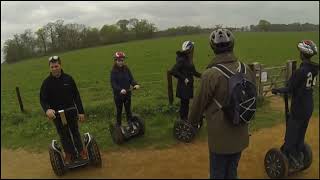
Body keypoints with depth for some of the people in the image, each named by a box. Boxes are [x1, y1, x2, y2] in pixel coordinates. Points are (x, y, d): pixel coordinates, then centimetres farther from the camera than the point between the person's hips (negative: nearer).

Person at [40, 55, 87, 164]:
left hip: (71, 112, 0)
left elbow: (76, 96, -2)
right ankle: (69, 154, 29)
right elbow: (43, 99, -8)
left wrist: (81, 111, -3)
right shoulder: (47, 82, -8)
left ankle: (81, 151, 33)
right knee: (64, 135, 12)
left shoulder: (68, 78, -7)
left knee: (75, 132, 16)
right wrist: (47, 110, -30)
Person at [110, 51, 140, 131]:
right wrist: (120, 90, -34)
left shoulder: (126, 69, -1)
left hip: (127, 93, 2)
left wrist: (135, 84, -22)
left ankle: (130, 124, 26)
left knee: (128, 109, 12)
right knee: (119, 110, 12)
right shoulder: (113, 71, -11)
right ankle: (118, 126, 27)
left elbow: (131, 79, -1)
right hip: (118, 94, -2)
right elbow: (113, 84, -18)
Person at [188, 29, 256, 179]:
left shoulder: (210, 74, -23)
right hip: (240, 134, 5)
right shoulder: (247, 70, -6)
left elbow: (199, 103, -10)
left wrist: (192, 120, 10)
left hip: (220, 136, -5)